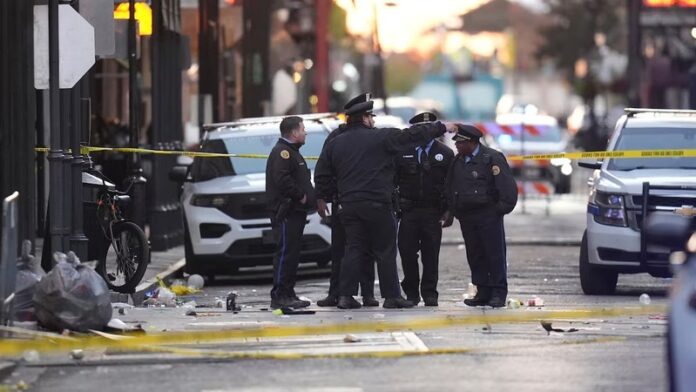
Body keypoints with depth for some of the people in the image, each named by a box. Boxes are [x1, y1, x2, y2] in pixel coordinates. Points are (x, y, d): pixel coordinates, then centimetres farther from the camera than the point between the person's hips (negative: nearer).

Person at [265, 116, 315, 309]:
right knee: (285, 253, -12)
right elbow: (282, 179, -25)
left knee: (292, 253, 12)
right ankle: (279, 296, -13)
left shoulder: (291, 152, 23)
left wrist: (308, 196, 12)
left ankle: (288, 294, 16)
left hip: (295, 212, 11)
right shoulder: (282, 152, -11)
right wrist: (300, 195, -17)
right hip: (285, 211, -11)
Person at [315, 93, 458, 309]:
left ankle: (345, 295, 0)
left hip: (348, 206, 5)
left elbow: (321, 175, 11)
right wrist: (442, 128, 5)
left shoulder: (335, 144, 9)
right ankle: (391, 296, 3)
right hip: (377, 205, -5)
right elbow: (412, 135, -4)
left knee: (354, 249, 7)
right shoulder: (381, 137, -6)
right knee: (385, 250, 3)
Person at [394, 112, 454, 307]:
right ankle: (411, 293, 9)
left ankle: (430, 293, 8)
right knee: (407, 252, -3)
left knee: (431, 254, 0)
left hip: (433, 212, 0)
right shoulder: (402, 152, 6)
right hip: (409, 211, 0)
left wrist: (449, 211, -3)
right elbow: (392, 180, 6)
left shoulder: (445, 154, 7)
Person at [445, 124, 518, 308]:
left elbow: (508, 186, -11)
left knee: (494, 254, -4)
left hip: (489, 216, -6)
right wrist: (454, 210, 12)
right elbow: (450, 188, 21)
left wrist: (501, 208, -12)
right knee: (475, 256, 7)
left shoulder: (492, 158, -8)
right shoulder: (457, 161, 12)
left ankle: (498, 293, -1)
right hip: (466, 217, 6)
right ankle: (482, 292, 12)